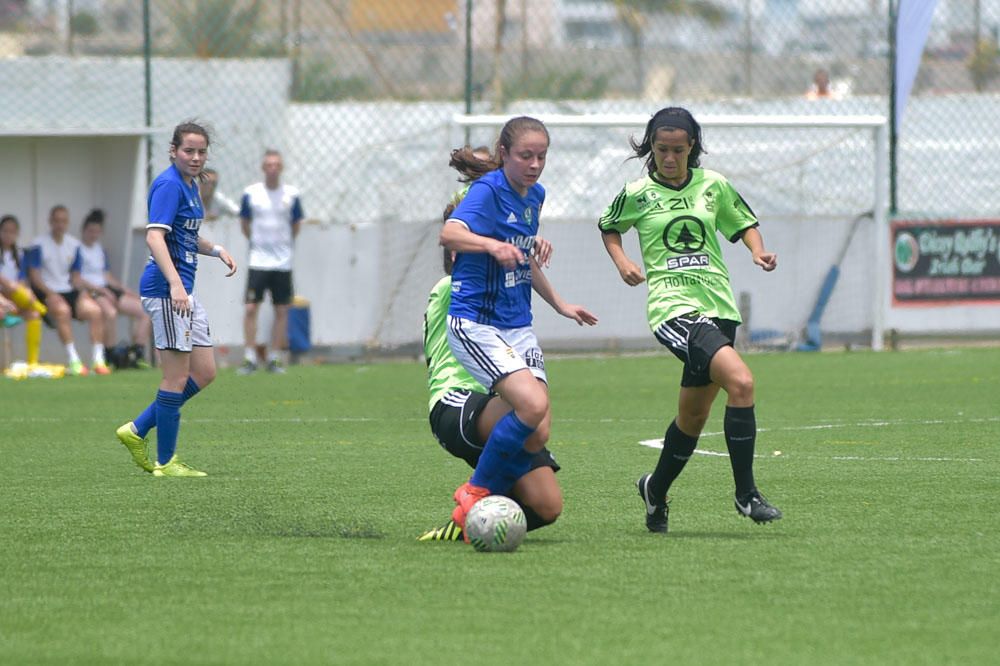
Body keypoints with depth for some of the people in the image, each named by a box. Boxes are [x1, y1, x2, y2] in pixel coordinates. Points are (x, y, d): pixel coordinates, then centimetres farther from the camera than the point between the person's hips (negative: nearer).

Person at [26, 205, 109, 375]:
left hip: (69, 291, 5)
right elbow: (34, 275, -7)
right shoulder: (39, 245, -3)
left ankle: (98, 360, -19)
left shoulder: (74, 245, 13)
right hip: (46, 292, -5)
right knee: (63, 310, -36)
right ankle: (73, 361, -37)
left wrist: (83, 291, 0)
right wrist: (50, 294, -19)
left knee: (94, 309, -21)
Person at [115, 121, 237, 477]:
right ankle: (165, 462, 3)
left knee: (204, 373, 11)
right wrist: (175, 283, -35)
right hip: (166, 288, -10)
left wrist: (217, 250, 15)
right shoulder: (169, 185, -14)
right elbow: (155, 236, -25)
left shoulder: (190, 185, 15)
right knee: (177, 378, -5)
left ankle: (137, 431, 16)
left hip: (184, 290, 10)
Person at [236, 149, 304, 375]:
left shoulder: (291, 194, 1)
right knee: (250, 308, -8)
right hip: (258, 262, -1)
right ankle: (250, 358, -2)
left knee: (282, 311, 2)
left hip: (283, 263, 1)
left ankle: (274, 358, 10)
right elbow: (245, 223, 11)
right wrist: (258, 241, 10)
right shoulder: (251, 193, -1)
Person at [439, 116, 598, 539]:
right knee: (533, 405, -26)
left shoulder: (534, 195, 11)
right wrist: (492, 244, -51)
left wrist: (559, 305, 34)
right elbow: (449, 234, -34)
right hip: (475, 325, -8)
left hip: (518, 327, 8)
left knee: (538, 433, -6)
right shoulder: (488, 191, -14)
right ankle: (474, 493, -10)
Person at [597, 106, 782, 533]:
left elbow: (744, 223, 22)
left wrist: (758, 251, 2)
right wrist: (621, 262, 2)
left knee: (694, 417, 13)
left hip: (718, 304, 5)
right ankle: (746, 494, -19)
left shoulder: (713, 186, 7)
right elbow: (609, 227, 20)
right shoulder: (638, 194, 1)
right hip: (672, 306, -5)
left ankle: (656, 490, 39)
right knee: (741, 381, -26)